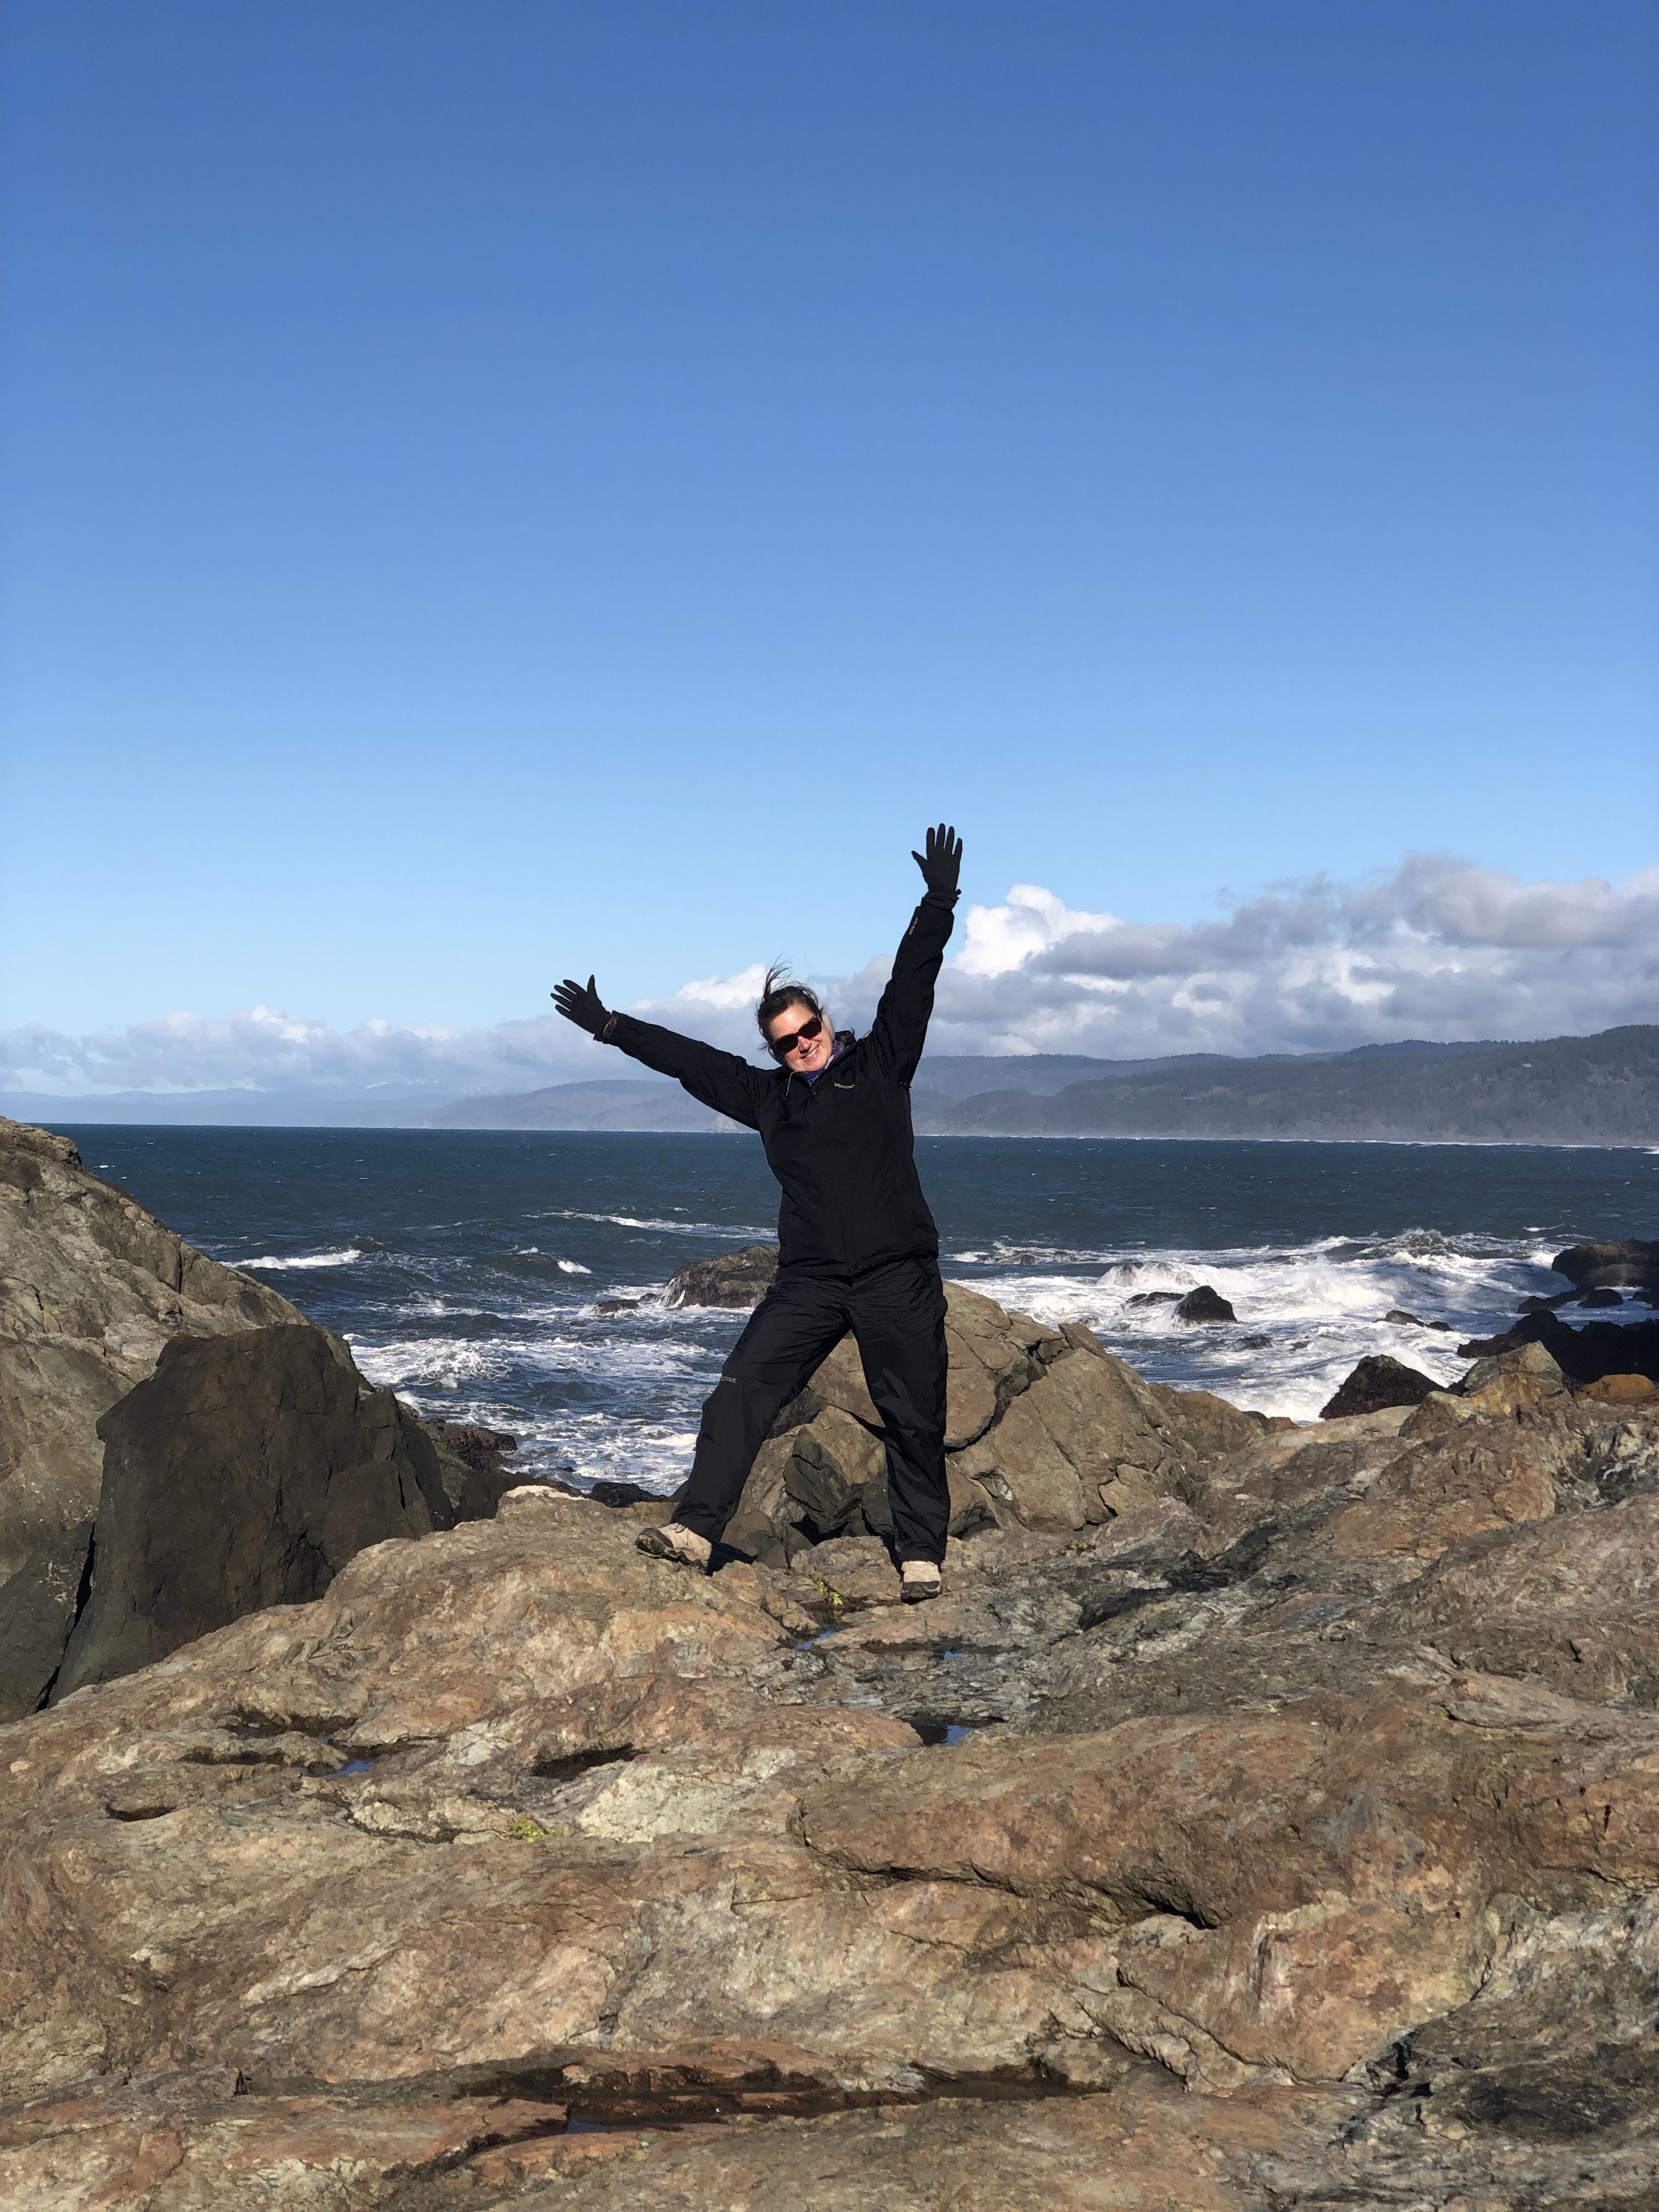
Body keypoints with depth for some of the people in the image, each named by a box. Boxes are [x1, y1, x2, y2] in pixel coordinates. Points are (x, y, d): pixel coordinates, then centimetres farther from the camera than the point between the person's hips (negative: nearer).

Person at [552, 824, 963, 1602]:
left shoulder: (881, 1063, 6)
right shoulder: (768, 1096, 14)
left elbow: (912, 979, -2)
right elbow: (686, 1059, 19)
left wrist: (939, 902, -12)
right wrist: (610, 1028, 21)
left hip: (898, 1279, -3)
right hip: (809, 1282, 3)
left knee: (914, 1419, 2)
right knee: (740, 1393, -8)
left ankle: (921, 1555, 13)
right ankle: (695, 1530, -8)